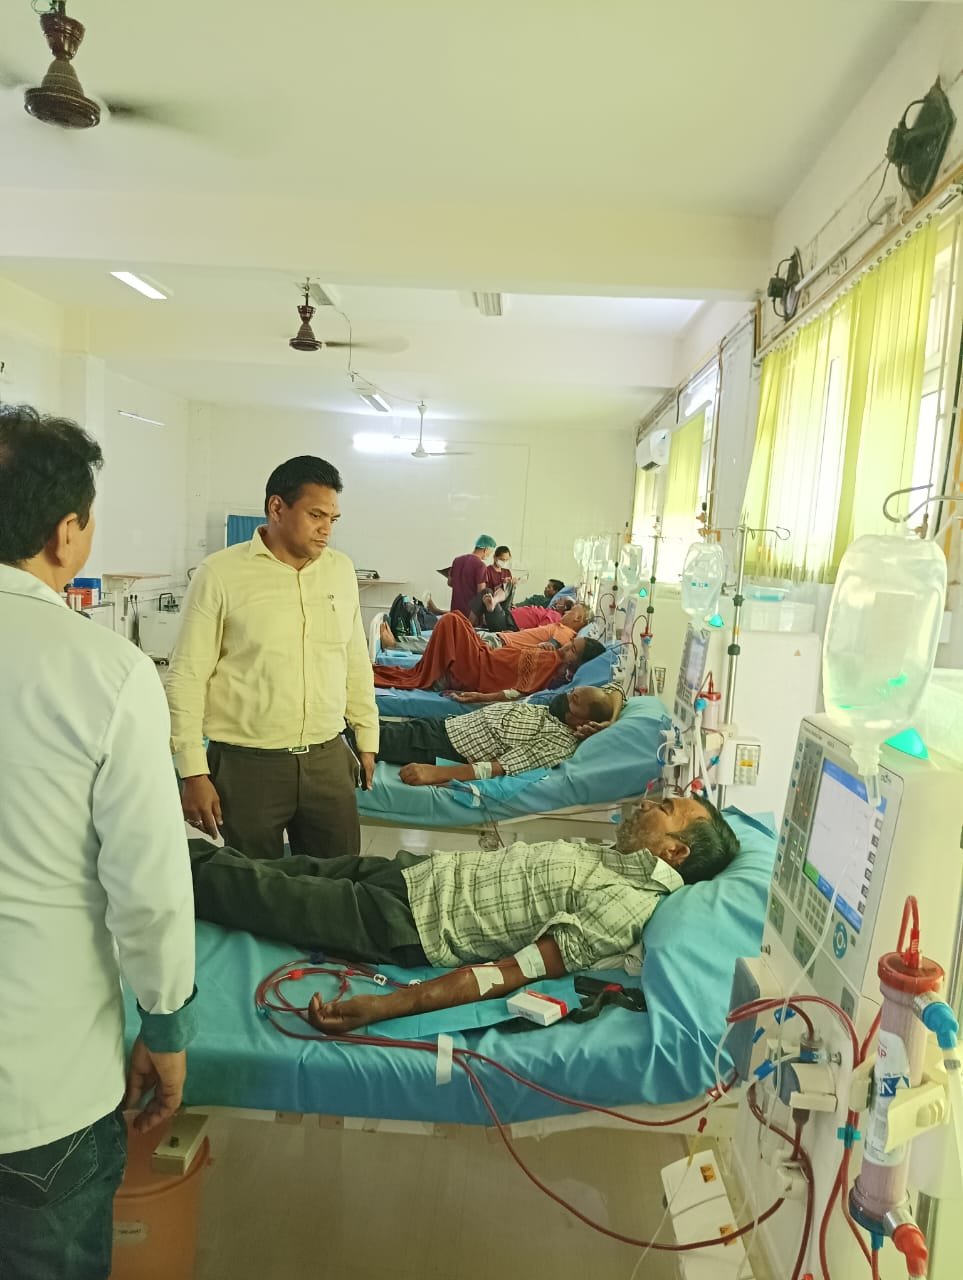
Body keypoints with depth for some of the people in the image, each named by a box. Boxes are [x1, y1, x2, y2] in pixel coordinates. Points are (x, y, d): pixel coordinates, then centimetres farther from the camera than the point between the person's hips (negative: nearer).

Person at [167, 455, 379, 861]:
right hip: (246, 765, -3)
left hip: (328, 759, 4)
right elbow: (186, 679, -6)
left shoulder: (341, 569, 6)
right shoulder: (220, 574, -7)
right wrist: (194, 773, -8)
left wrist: (367, 738, 15)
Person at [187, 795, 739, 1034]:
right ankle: (194, 854, 31)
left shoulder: (628, 906, -20)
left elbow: (516, 971, -27)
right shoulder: (617, 857, 7)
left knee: (263, 896, 1)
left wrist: (386, 1006, -33)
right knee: (291, 870, 13)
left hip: (405, 919, -7)